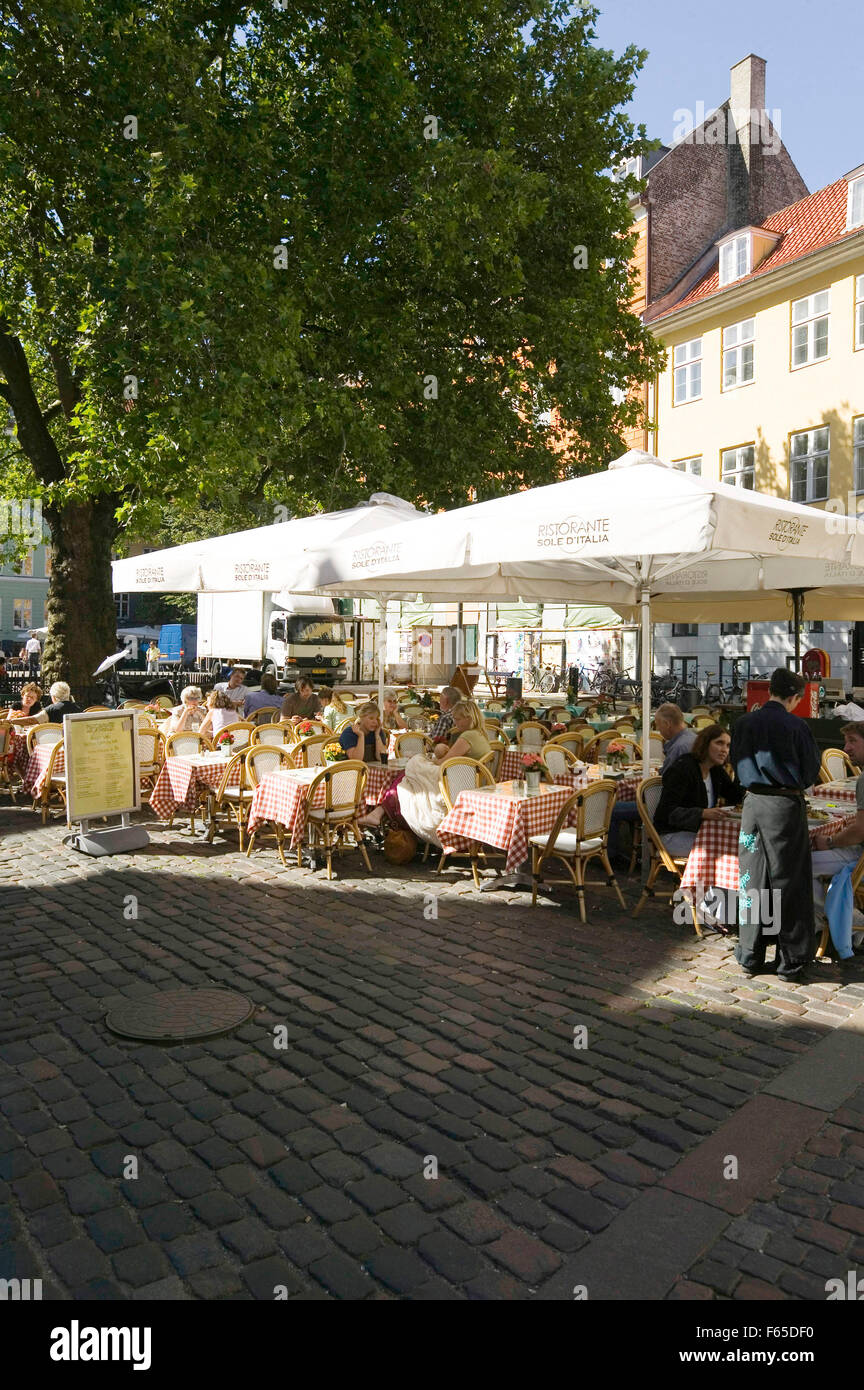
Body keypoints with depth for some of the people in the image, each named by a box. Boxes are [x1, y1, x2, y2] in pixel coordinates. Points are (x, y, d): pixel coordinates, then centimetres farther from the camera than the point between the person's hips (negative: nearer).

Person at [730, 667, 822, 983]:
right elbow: (811, 773, -3)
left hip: (754, 803, 4)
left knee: (752, 880, 11)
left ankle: (750, 956, 19)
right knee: (788, 884, 5)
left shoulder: (744, 723, 1)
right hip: (786, 806, -4)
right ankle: (791, 963, 13)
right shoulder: (795, 726, -11)